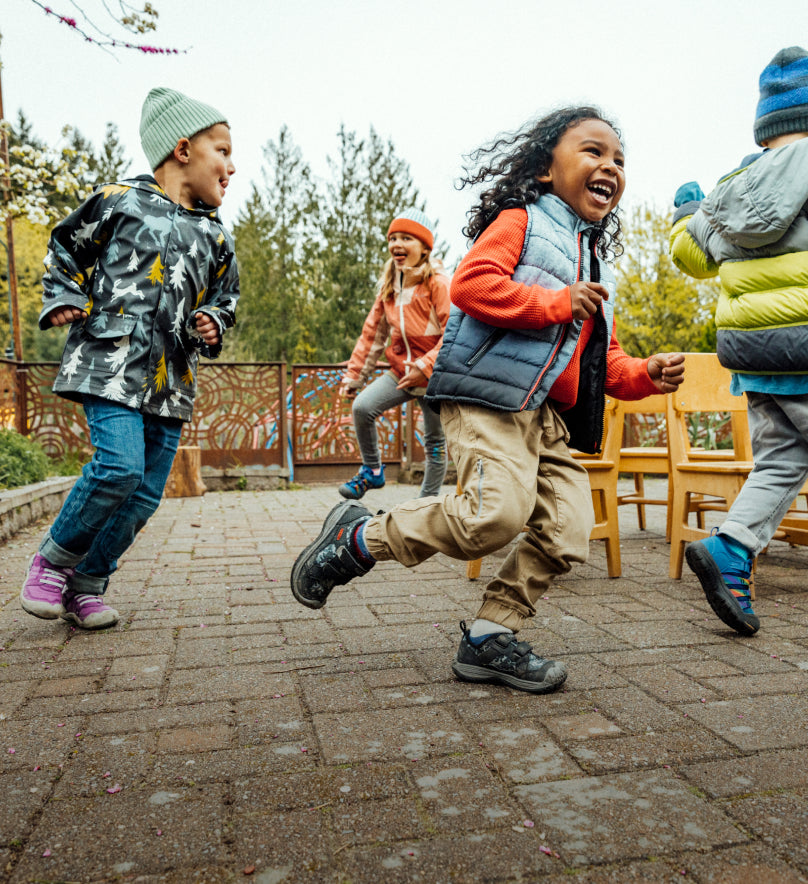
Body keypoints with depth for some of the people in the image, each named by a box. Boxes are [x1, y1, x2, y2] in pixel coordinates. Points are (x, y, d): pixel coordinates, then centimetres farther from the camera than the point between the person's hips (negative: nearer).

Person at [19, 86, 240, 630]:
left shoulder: (215, 237, 16)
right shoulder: (119, 201, 4)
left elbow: (225, 296, 27)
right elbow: (64, 249, 17)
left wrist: (213, 324, 7)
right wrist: (64, 299, 3)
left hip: (171, 379, 5)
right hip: (111, 363, -5)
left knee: (146, 492, 2)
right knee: (120, 466, -22)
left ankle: (86, 587, 19)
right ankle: (53, 560, 5)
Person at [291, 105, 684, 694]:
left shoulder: (596, 266, 26)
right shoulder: (520, 220, 3)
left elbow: (603, 360, 26)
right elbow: (471, 284, -16)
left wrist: (645, 376, 7)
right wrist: (556, 303, -12)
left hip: (549, 416, 9)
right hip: (487, 397, -8)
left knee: (566, 535, -1)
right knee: (497, 513, -25)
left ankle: (490, 638, 13)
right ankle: (358, 539, -5)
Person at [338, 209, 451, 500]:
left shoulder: (438, 283, -14)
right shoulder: (389, 286, 7)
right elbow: (372, 333, 11)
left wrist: (425, 367, -27)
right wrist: (354, 375, 9)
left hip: (434, 375, -5)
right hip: (402, 370, 5)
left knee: (435, 444, 5)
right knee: (362, 406, -15)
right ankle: (372, 471, 6)